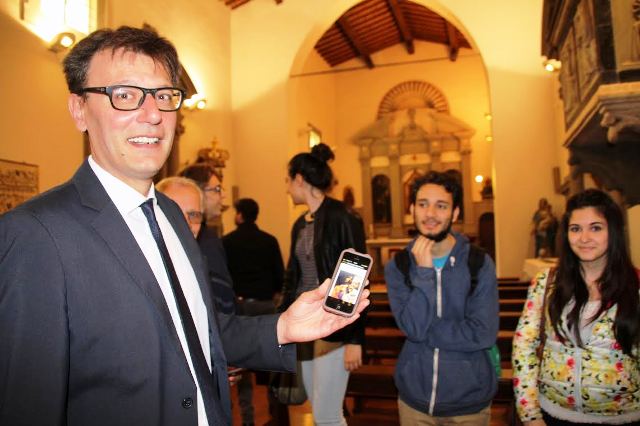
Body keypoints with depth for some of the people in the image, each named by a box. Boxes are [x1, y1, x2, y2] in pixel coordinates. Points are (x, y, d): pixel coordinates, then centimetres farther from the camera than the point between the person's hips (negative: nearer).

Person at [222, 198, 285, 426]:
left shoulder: (227, 241, -6)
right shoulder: (269, 240, -1)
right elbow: (280, 273, 0)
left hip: (239, 303, -1)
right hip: (265, 303, 2)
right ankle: (275, 405, 26)